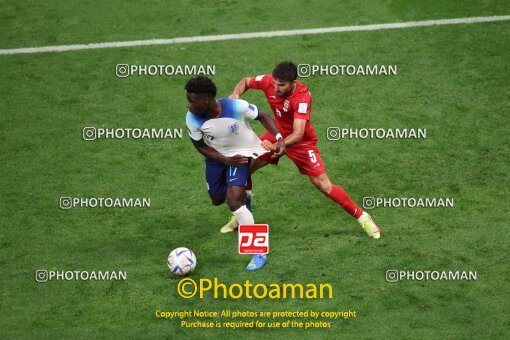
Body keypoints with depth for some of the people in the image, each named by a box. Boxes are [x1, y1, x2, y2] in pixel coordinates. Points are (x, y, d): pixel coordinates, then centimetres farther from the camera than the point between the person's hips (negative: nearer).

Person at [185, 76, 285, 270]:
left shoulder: (236, 107, -34)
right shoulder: (192, 119, -25)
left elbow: (262, 117, -14)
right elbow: (200, 146, -8)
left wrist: (279, 139, -26)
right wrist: (226, 160, -18)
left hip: (241, 153, -4)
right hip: (216, 157, 4)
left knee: (233, 200, -22)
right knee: (217, 200, 21)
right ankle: (241, 193, 59)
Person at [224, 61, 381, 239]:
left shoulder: (302, 97, -34)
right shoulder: (268, 81, -20)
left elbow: (298, 134, -40)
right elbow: (245, 82, 2)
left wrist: (276, 146, -54)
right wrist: (236, 94, -20)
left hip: (302, 142, -5)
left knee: (325, 186, -8)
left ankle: (362, 217, 9)